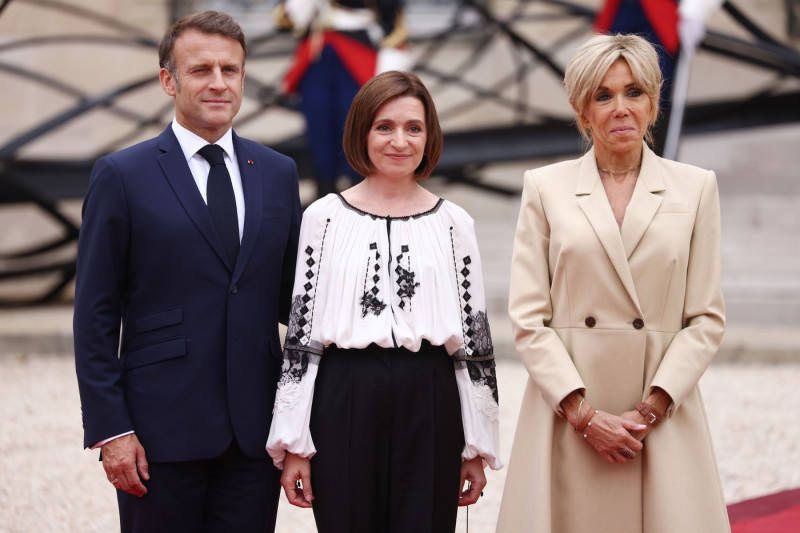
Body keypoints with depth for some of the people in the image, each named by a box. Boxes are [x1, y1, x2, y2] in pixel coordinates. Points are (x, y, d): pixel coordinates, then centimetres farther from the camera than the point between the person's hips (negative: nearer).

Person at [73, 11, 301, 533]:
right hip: (161, 432, -3)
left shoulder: (278, 172, 10)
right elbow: (95, 315, -4)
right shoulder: (122, 176, -2)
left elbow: (291, 298, 14)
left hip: (256, 431, 3)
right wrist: (110, 430, -9)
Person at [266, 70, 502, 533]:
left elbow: (476, 337, 8)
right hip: (343, 404, -1)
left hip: (429, 406, 1)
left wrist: (477, 447, 5)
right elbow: (300, 329, 3)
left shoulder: (453, 223, 8)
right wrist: (293, 443, -1)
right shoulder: (325, 217, 5)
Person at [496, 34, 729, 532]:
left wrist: (652, 407, -7)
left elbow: (707, 318, 4)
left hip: (664, 418, 1)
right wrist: (584, 414, -9)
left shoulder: (695, 187, 7)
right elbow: (528, 318, 1)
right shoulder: (546, 187, 6)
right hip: (568, 411, 0)